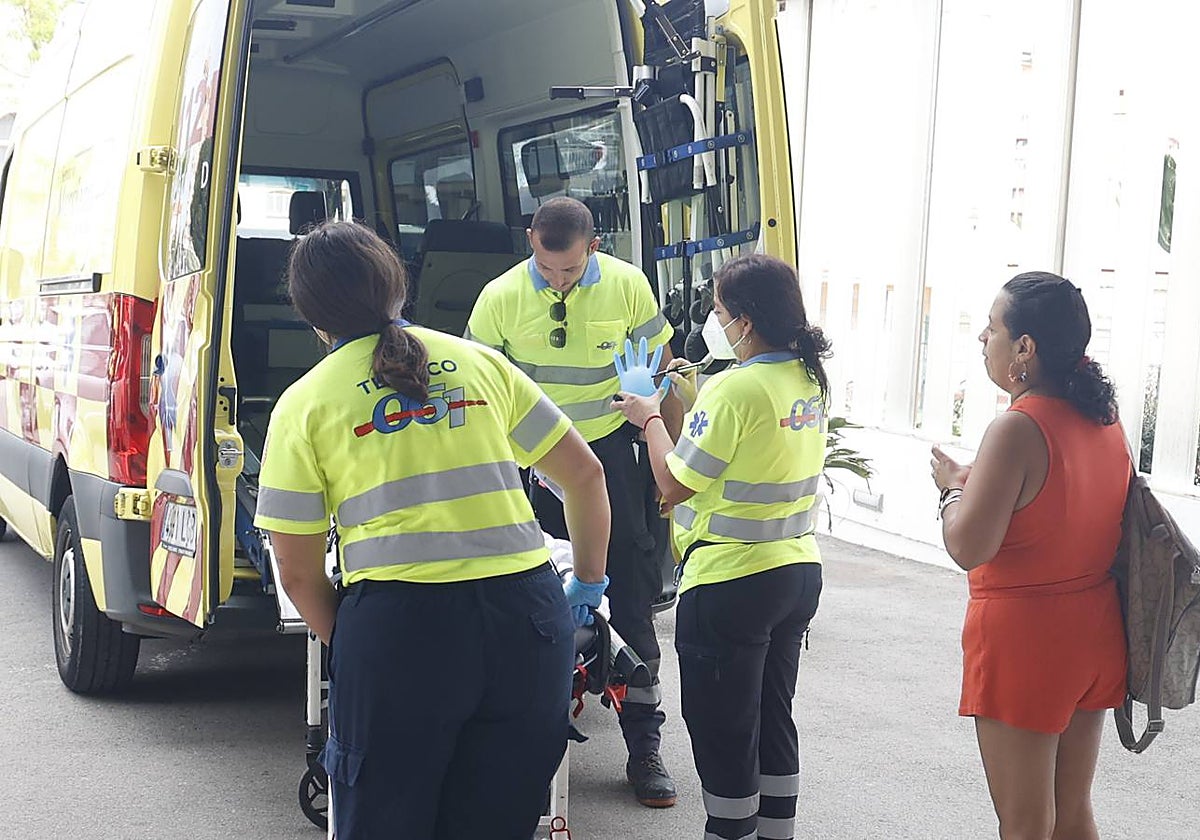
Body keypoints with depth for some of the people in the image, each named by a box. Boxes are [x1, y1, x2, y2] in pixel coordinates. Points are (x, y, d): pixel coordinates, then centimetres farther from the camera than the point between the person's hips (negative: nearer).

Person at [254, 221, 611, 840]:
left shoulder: (304, 404, 5)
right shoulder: (478, 361, 13)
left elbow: (298, 572, 3)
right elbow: (585, 474, 13)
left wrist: (345, 644, 18)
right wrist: (588, 584, 24)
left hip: (399, 627, -3)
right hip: (526, 617, 3)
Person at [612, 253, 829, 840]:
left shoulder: (735, 388, -22)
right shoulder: (808, 379, 4)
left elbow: (676, 484, -17)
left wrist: (651, 418, 0)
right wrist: (685, 400, 18)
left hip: (730, 585, -9)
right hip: (798, 572, 9)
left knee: (722, 733, 6)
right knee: (773, 722, 21)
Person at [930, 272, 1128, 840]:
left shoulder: (1017, 430, -21)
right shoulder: (1105, 420, 3)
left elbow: (968, 548, -23)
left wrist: (954, 485, -5)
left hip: (1022, 638, -8)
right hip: (1095, 635, 8)